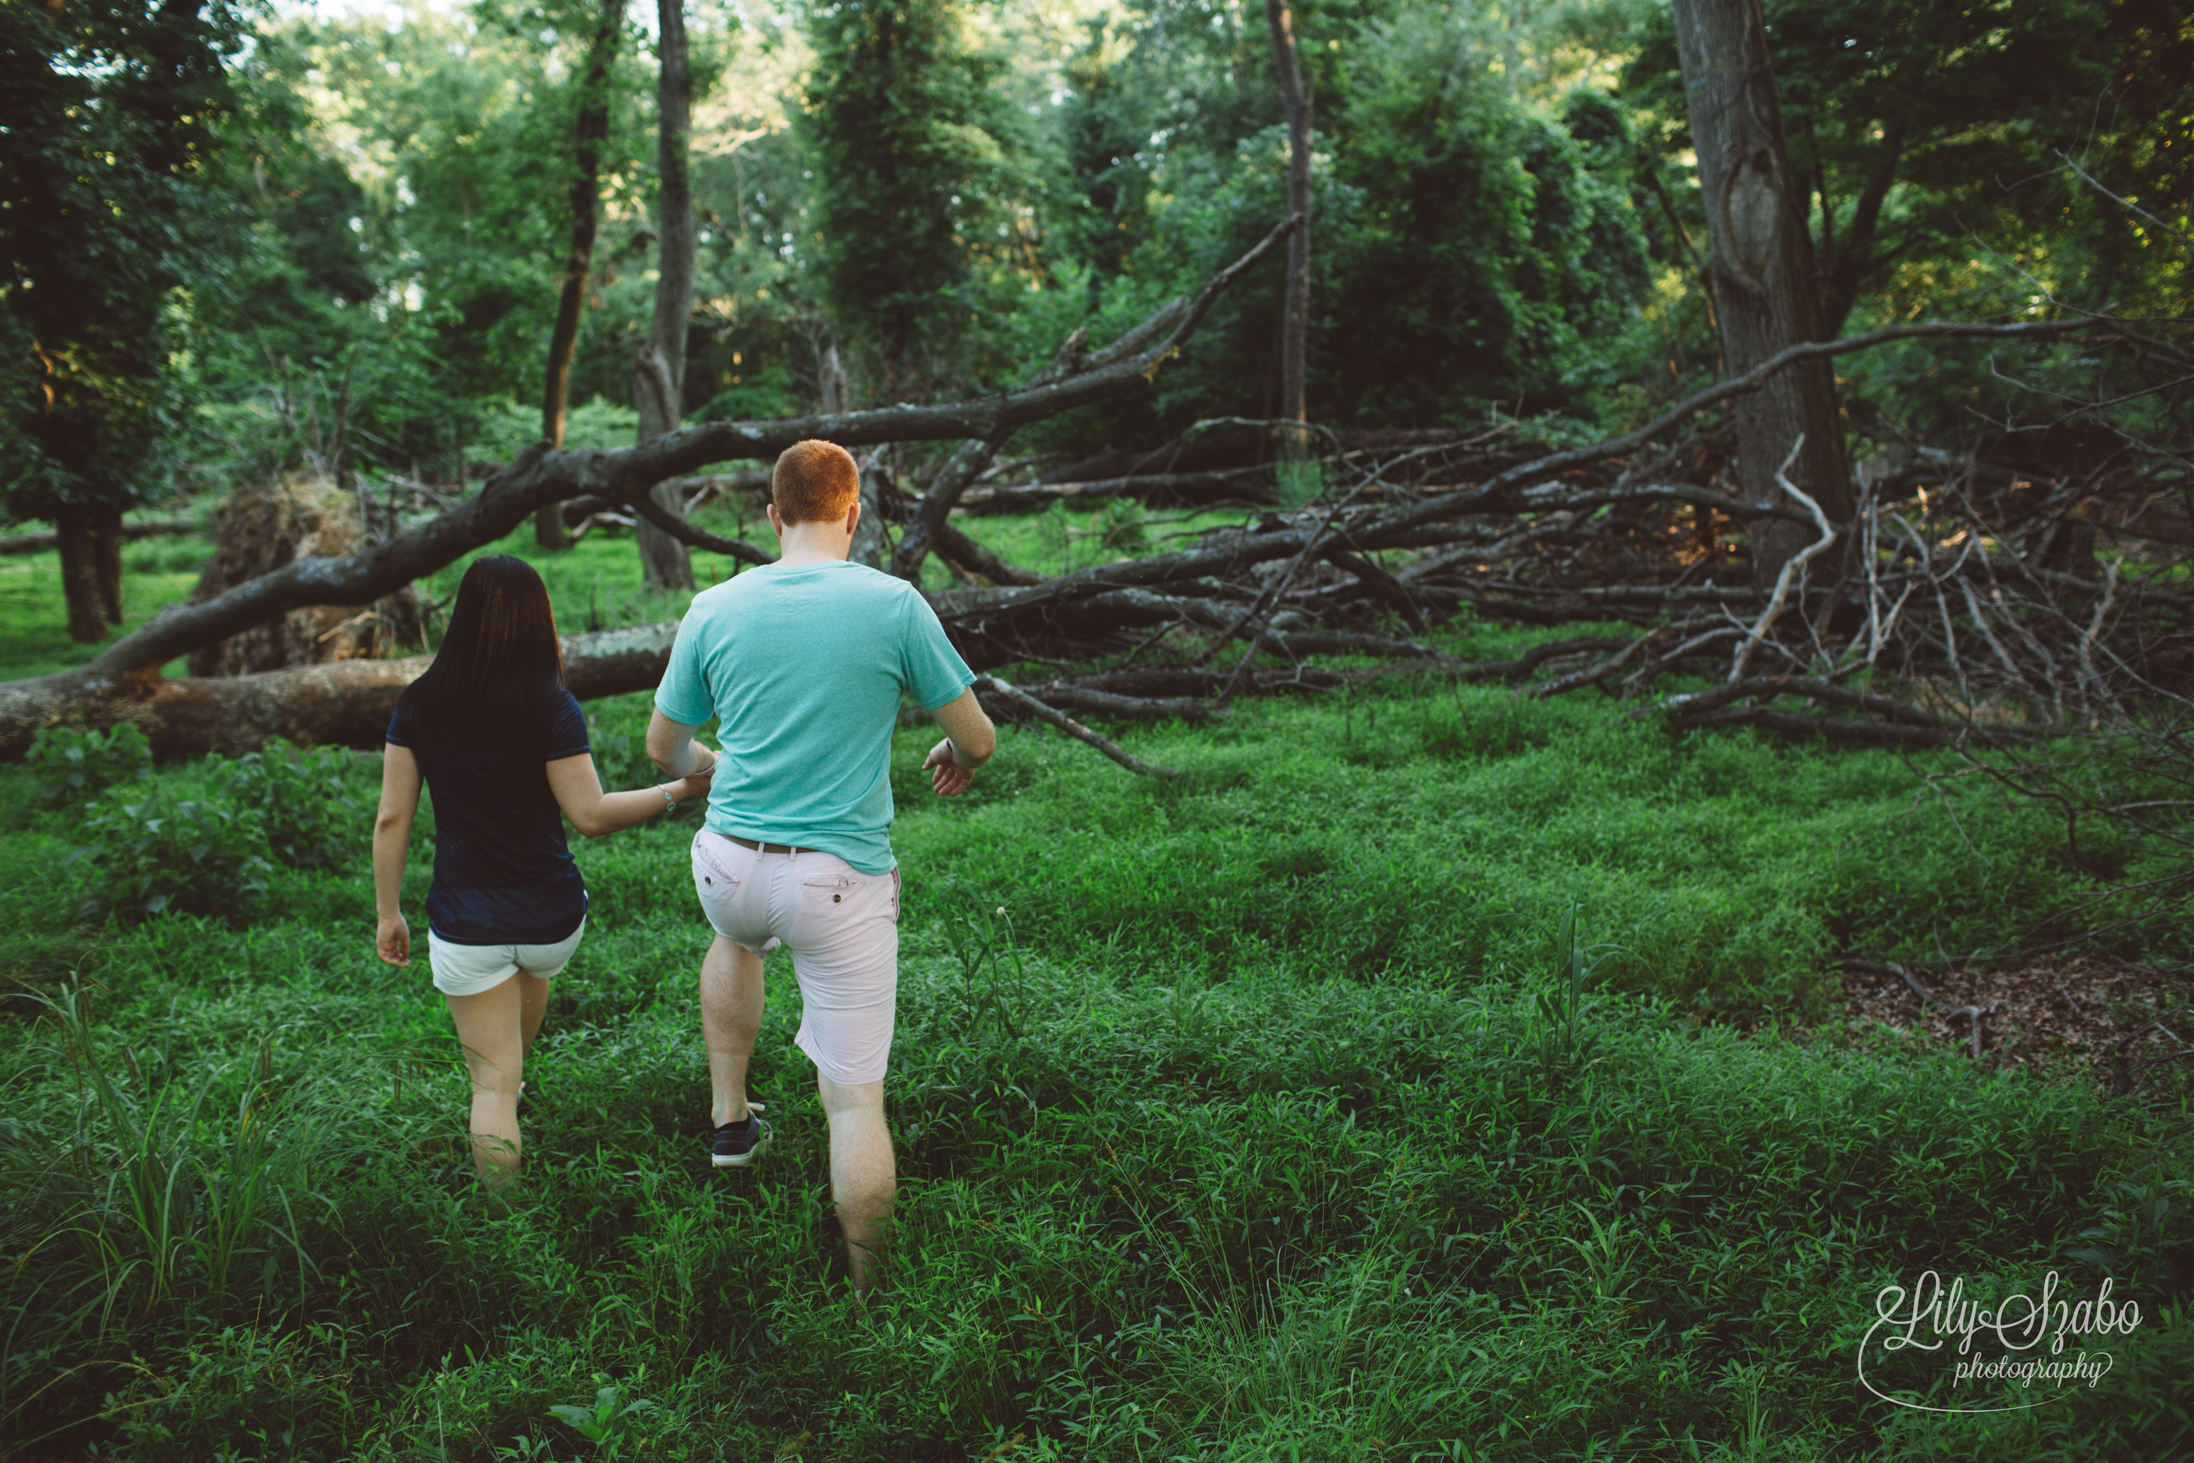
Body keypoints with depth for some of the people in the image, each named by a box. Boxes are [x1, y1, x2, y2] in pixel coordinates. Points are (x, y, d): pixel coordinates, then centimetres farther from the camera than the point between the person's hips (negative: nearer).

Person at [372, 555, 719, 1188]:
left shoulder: (418, 705, -5)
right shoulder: (551, 707, -13)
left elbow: (392, 818, -3)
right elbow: (591, 815, -15)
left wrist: (389, 913, 6)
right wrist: (679, 789, -5)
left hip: (464, 928, 0)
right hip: (552, 919, 0)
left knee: (493, 1082, 6)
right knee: (535, 964, 36)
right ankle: (513, 1078, 58)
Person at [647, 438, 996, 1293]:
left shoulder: (713, 610, 1)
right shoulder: (894, 605, -8)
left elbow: (662, 749, 13)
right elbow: (978, 738, 0)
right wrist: (955, 759, 24)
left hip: (728, 869, 4)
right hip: (841, 886, -3)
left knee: (737, 935, 39)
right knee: (855, 1099, 4)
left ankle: (729, 1121, 42)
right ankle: (867, 1293, 12)